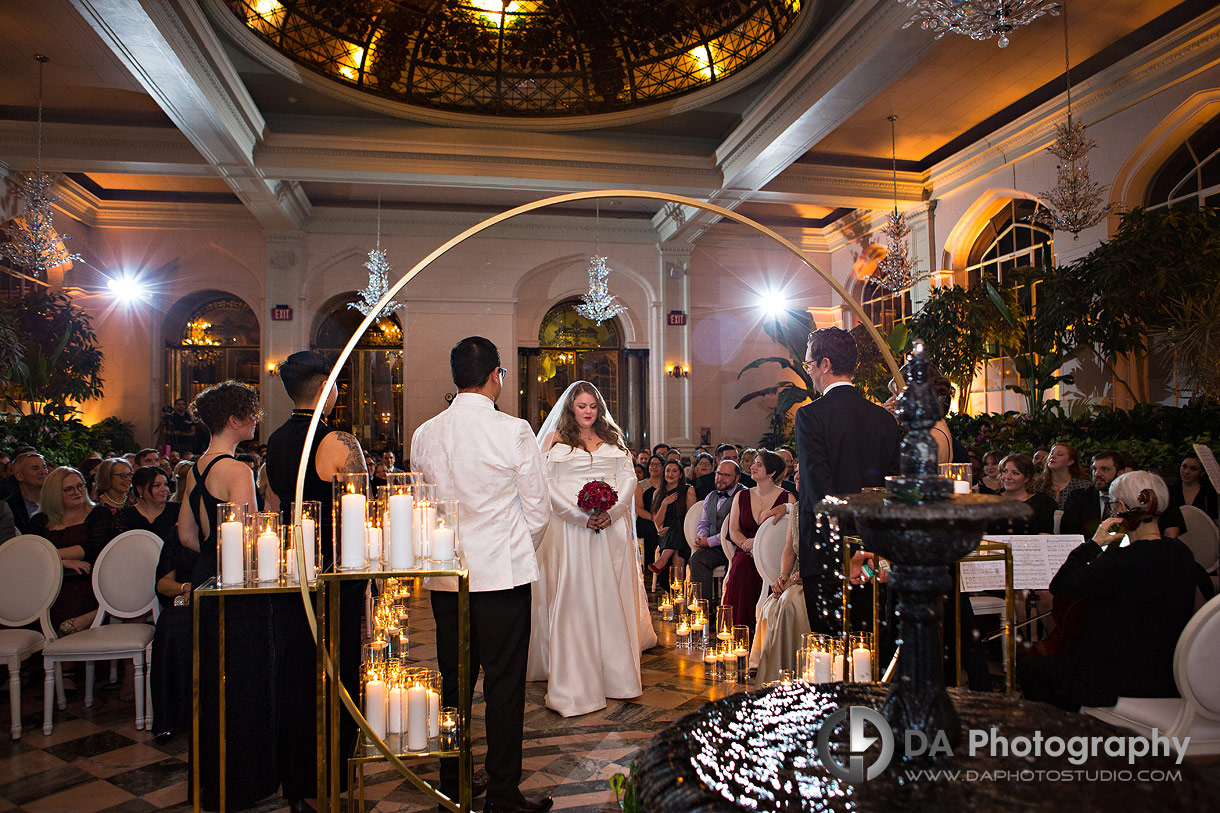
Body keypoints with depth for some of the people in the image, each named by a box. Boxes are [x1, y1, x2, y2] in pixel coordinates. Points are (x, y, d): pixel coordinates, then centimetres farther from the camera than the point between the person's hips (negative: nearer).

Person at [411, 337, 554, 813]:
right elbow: (539, 511, -5)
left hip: (445, 576, 5)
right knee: (504, 685, 5)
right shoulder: (515, 432, -11)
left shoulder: (424, 435, 2)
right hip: (504, 574, -4)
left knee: (453, 683, 15)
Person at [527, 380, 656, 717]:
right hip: (569, 528, -3)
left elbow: (629, 478, 9)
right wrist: (581, 516, -14)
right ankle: (573, 680, 1)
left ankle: (616, 671, 18)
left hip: (612, 527, 3)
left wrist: (611, 511, -9)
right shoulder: (554, 440, 5)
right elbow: (547, 484, -4)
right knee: (572, 598, -3)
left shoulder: (613, 439, 15)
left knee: (612, 597, 7)